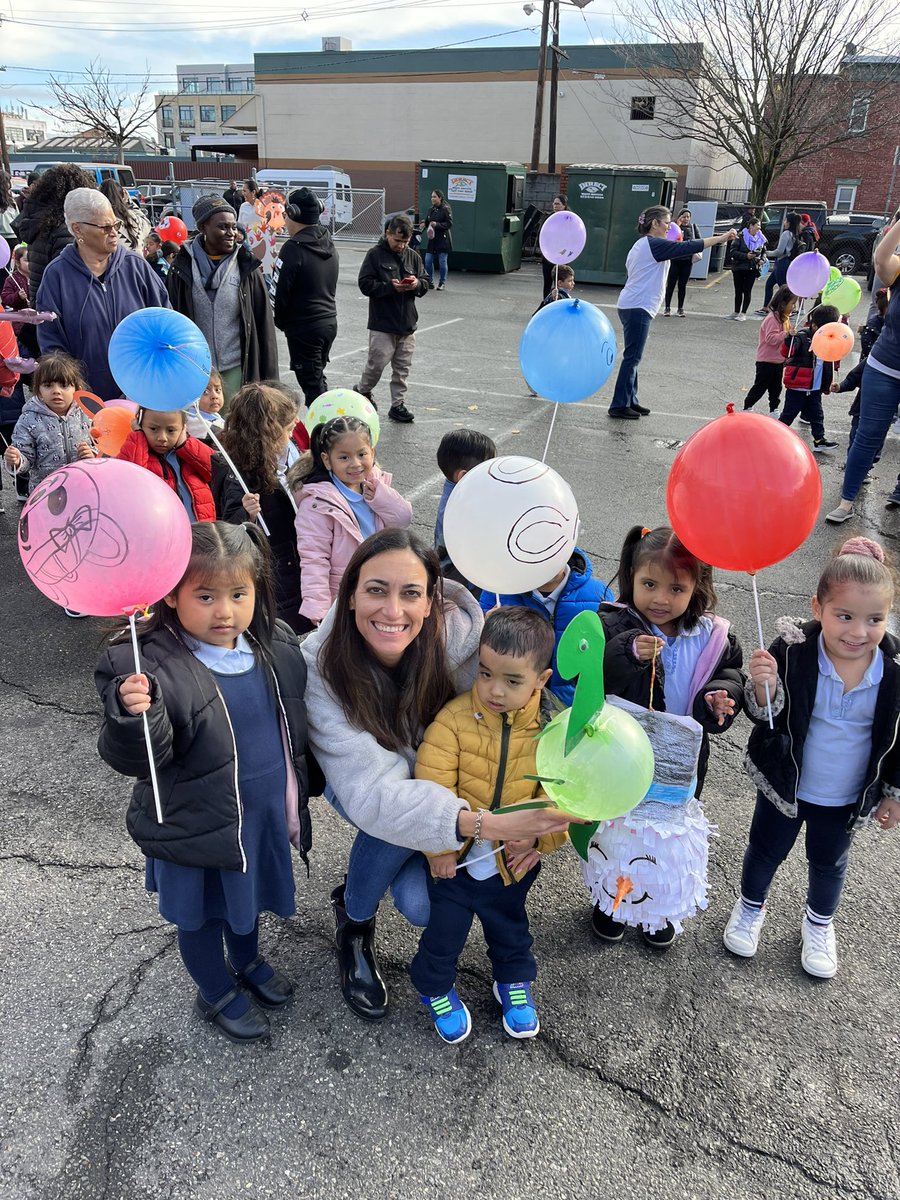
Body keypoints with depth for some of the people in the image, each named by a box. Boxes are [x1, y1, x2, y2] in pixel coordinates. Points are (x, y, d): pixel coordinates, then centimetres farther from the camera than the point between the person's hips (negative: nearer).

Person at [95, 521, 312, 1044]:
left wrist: (298, 798, 15)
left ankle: (248, 962, 59)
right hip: (200, 827, -5)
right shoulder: (150, 665, -27)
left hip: (265, 814, 5)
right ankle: (217, 993, 49)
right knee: (202, 917, 20)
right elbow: (136, 759, -27)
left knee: (250, 895, 30)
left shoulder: (278, 645, -8)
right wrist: (133, 717, -49)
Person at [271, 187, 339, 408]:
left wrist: (281, 322, 2)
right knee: (318, 379, 20)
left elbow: (279, 292, -15)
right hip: (329, 322, 8)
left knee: (312, 386, -2)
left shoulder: (294, 248, -17)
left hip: (303, 328, -8)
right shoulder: (329, 245, 7)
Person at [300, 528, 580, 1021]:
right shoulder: (322, 667, -34)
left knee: (423, 905, -19)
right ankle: (354, 922, 0)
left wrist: (532, 819, -31)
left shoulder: (460, 634, -30)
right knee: (392, 818, -33)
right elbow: (370, 792, -41)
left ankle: (356, 887, 19)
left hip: (444, 784, 1)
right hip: (356, 782, -1)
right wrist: (484, 824, -54)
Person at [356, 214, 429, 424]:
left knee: (402, 368, 7)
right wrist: (391, 287, -20)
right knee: (377, 363, -3)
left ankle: (398, 405, 16)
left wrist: (417, 284, -10)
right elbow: (365, 284, -10)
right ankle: (362, 392, 23)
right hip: (382, 323, -5)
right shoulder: (375, 255, -4)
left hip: (407, 323, 5)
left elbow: (425, 283, 13)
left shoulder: (413, 257, 10)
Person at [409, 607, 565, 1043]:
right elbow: (432, 787, -20)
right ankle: (436, 988, 46)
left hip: (512, 861, 2)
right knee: (444, 931, 17)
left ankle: (514, 982, 54)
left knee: (510, 928, 26)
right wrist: (439, 846, -17)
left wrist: (537, 836, -19)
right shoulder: (454, 718, -22)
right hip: (456, 858, -2)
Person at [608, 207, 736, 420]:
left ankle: (630, 401, 17)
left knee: (633, 357, 12)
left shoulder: (643, 244, 19)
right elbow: (687, 247, -16)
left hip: (632, 306, 10)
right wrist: (722, 238, -13)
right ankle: (619, 406, -6)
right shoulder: (654, 244, -11)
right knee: (632, 357, -8)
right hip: (637, 308, -10)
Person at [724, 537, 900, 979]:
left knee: (829, 863, 26)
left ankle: (819, 922, 55)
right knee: (765, 851, 22)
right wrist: (763, 687, -43)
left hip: (847, 799, 2)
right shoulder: (793, 652, -27)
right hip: (786, 785, -2)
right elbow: (764, 716, -21)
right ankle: (751, 907, 52)